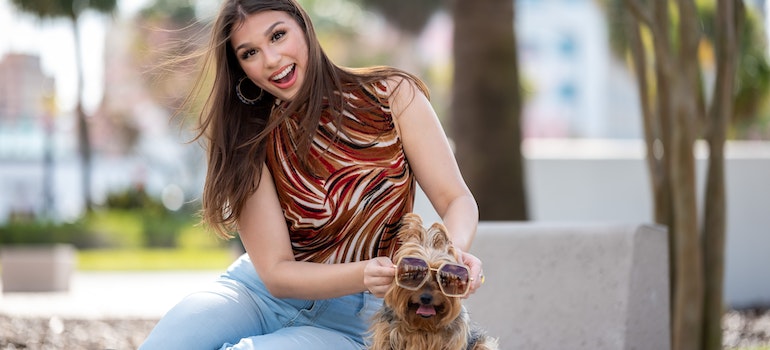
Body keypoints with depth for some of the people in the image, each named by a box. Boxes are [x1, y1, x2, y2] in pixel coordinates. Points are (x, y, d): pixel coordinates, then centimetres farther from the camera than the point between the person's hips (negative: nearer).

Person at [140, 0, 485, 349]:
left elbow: (456, 199, -6)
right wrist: (364, 276, -29)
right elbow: (276, 272, -10)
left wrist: (453, 251, -30)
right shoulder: (250, 139, -5)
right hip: (259, 291, 1)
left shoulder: (393, 95, -5)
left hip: (349, 321, -1)